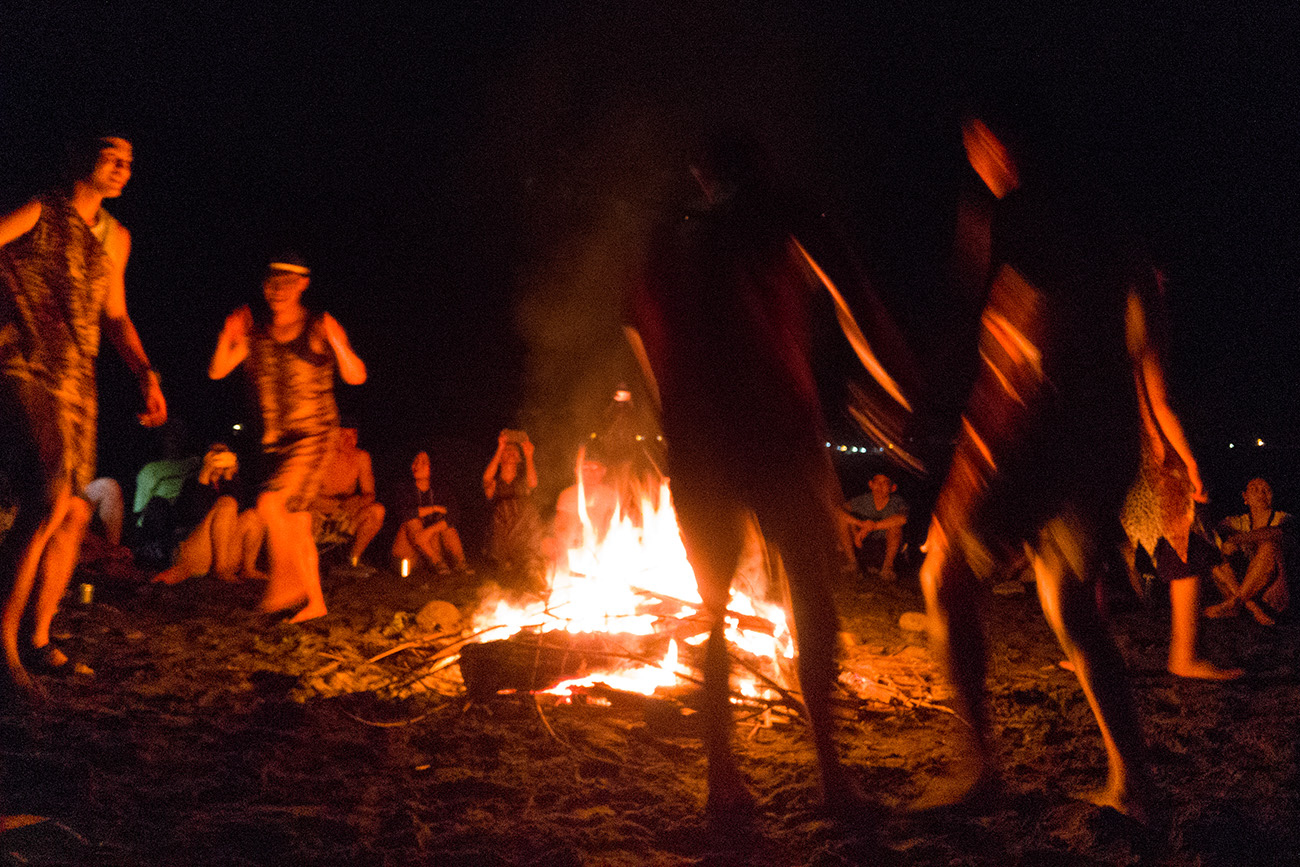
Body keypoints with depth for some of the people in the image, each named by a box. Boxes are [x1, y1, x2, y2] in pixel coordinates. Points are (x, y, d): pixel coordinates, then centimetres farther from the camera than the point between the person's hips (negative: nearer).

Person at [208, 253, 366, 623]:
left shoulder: (319, 327, -5)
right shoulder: (255, 332, 6)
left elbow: (356, 377, -6)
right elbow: (216, 372, 5)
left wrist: (336, 340, -22)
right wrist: (228, 338, -11)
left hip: (314, 436, -5)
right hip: (275, 440, 5)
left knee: (271, 503, -21)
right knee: (296, 523, 8)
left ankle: (284, 579, -3)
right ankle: (314, 602, 18)